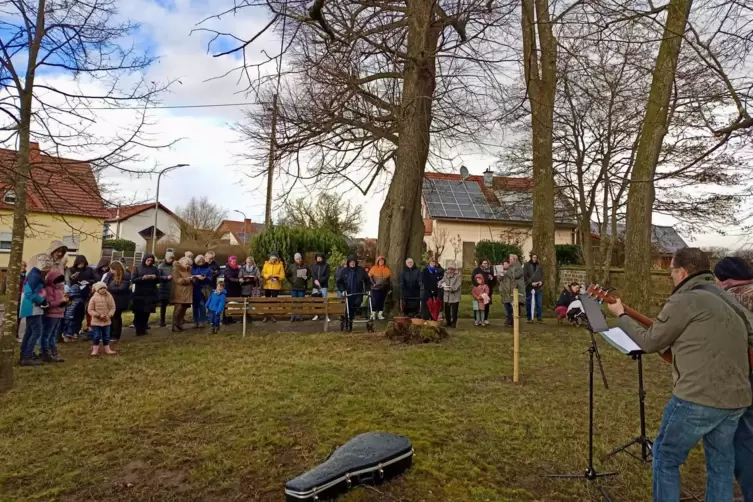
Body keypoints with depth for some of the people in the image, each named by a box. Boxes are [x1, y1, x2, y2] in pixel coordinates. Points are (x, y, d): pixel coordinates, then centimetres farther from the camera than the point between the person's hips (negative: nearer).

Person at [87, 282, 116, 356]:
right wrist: (99, 315, -20)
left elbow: (112, 308, 1)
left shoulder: (109, 297, -3)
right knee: (96, 336, 1)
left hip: (107, 321, 3)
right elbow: (90, 310, -10)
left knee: (106, 336, 12)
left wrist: (109, 315, -16)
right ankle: (95, 350, 16)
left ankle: (107, 349, 22)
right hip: (96, 321, -3)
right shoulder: (94, 298, -10)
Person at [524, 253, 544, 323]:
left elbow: (542, 275, 14)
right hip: (529, 287, -3)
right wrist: (531, 283, -15)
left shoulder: (540, 266, 12)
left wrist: (541, 281, -5)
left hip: (539, 287, 3)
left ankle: (539, 317, 12)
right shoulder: (527, 265, 0)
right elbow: (525, 276, -6)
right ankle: (529, 318, 10)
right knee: (529, 303, 2)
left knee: (539, 303, 4)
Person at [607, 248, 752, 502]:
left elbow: (650, 342, -3)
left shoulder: (685, 300, -11)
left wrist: (620, 315, 9)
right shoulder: (726, 301, 16)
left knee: (666, 457, 11)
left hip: (698, 398, -8)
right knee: (721, 463, 21)